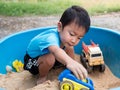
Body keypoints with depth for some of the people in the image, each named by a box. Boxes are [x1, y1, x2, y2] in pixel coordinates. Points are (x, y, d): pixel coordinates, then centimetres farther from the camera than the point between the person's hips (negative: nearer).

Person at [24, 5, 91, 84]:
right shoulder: (51, 38, -45)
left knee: (70, 48, -7)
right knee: (50, 58, -37)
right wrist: (69, 62, -83)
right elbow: (56, 51, -66)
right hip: (33, 62, -7)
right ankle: (42, 77, -7)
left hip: (46, 55, 7)